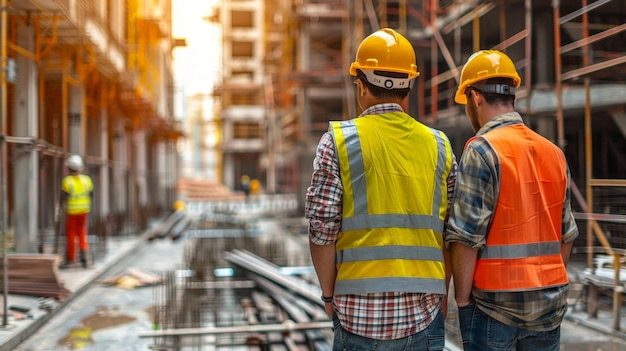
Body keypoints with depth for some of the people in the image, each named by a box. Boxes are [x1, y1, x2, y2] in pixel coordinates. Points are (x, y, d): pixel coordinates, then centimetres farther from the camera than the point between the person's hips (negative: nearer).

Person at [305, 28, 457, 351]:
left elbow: (322, 230, -7)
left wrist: (329, 293, 6)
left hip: (361, 312, -2)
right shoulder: (438, 145, 6)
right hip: (424, 313, 3)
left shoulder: (338, 142, -3)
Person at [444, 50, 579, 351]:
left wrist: (462, 298, -6)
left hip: (496, 301, -6)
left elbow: (467, 236, -15)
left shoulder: (482, 150, -11)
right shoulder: (554, 152, 8)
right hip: (551, 299, 6)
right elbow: (566, 235, 11)